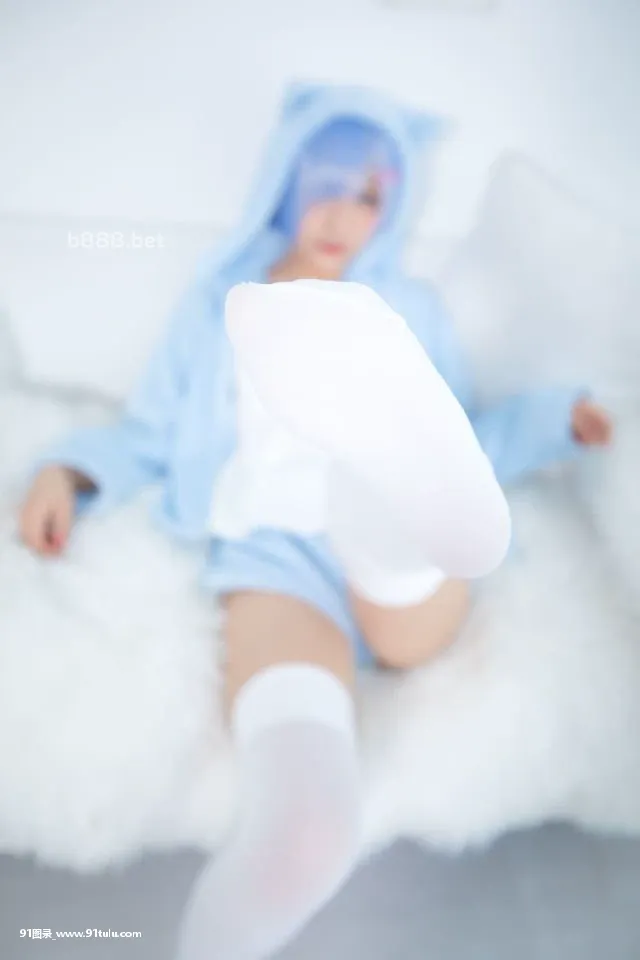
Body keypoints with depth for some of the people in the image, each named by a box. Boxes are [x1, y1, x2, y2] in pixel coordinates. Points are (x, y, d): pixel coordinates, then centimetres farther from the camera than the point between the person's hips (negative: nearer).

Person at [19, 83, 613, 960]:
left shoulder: (411, 312, 27)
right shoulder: (215, 304, 25)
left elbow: (462, 443, 25)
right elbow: (151, 434, 23)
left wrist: (555, 414, 8)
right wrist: (68, 469, 3)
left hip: (401, 568, 1)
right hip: (277, 547, -1)